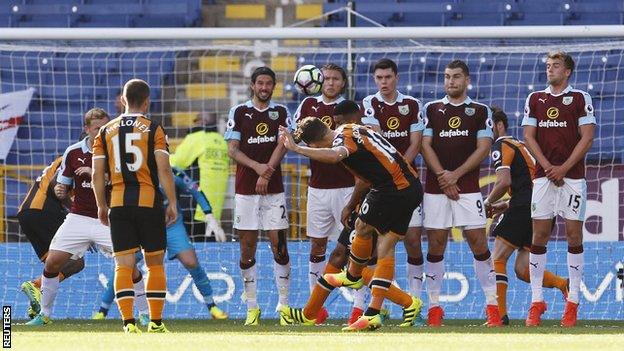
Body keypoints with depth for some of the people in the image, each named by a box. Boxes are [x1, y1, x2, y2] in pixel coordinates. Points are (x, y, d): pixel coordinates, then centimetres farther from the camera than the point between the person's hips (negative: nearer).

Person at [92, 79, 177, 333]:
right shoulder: (153, 129, -1)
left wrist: (101, 205, 15)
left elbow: (97, 173, 5)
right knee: (155, 263, 8)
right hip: (149, 201, -2)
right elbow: (164, 169, -8)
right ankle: (156, 322, 8)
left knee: (123, 264, 1)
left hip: (118, 204, 2)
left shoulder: (106, 131, 7)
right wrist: (172, 203, -1)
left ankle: (128, 322, -11)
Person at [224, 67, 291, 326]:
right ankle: (252, 308, 6)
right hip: (245, 187, 0)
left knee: (278, 244, -5)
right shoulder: (239, 112, 6)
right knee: (247, 246, 0)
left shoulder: (281, 113, 9)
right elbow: (232, 150, 0)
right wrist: (257, 167, -14)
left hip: (273, 188, 0)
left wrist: (266, 174, -15)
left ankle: (283, 304, 1)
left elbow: (282, 145, -3)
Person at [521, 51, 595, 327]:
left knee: (574, 236, -3)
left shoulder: (580, 99, 3)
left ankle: (573, 302, 0)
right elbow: (529, 136, 7)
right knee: (539, 237, -1)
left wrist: (563, 168, -11)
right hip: (544, 177, 3)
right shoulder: (535, 99, 12)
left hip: (572, 177, -3)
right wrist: (548, 167, -7)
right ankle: (536, 301, 3)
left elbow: (587, 137, -3)